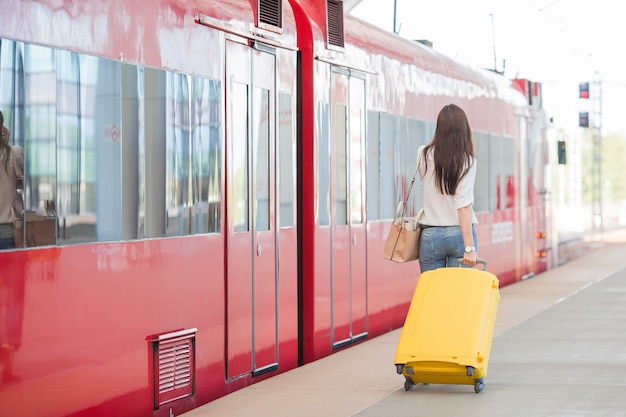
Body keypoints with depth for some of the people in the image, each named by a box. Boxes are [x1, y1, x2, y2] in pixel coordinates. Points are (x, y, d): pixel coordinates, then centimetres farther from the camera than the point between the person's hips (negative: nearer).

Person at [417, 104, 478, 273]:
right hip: (459, 233, -2)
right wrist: (469, 247, -16)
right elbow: (463, 205, -14)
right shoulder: (466, 161, -7)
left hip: (430, 235, 2)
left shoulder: (423, 154, 3)